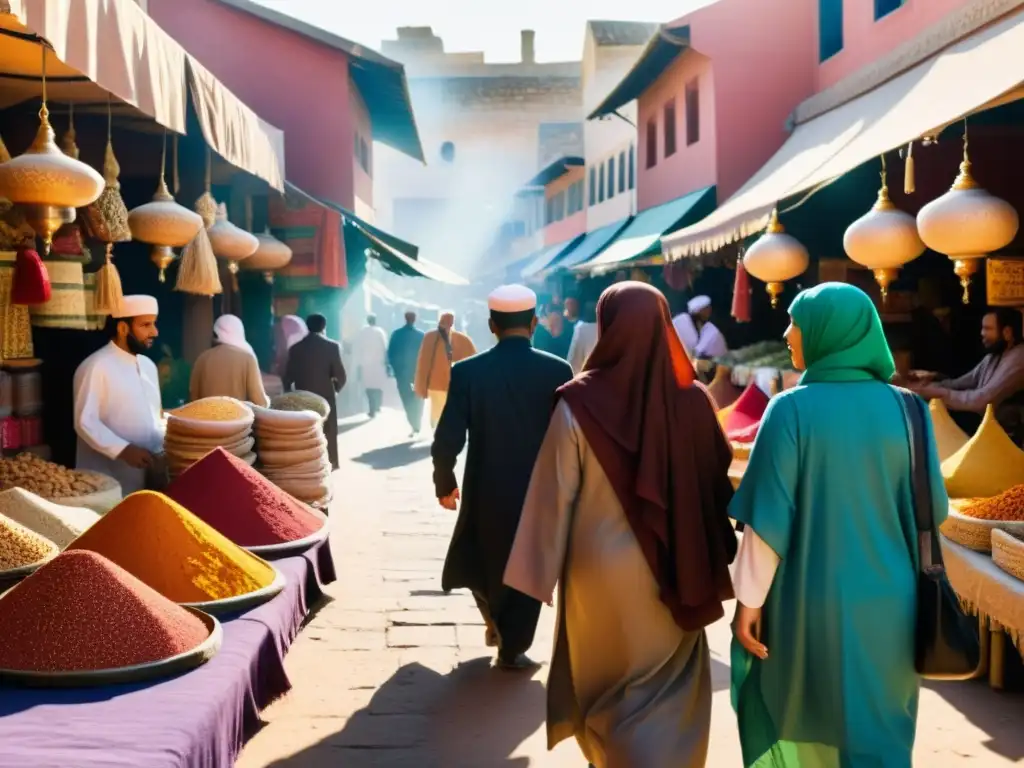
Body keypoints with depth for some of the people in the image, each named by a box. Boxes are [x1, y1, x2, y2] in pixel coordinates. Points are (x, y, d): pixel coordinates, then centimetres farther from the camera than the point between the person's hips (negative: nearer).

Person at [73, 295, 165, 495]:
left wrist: (164, 445, 4)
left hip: (146, 475, 7)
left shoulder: (148, 366, 12)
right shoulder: (96, 367, -12)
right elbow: (85, 422, -16)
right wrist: (123, 450, -24)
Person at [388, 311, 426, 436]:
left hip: (401, 371, 0)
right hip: (418, 372, 0)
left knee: (407, 400, 3)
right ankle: (417, 426, 7)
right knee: (417, 400, 13)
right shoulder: (421, 335, -5)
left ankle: (414, 425, -10)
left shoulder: (396, 334, -2)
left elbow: (390, 353, 0)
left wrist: (394, 368, 10)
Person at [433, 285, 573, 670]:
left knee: (482, 562, 27)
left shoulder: (467, 371, -11)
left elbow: (446, 442, -11)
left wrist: (444, 484, 6)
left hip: (486, 491, 1)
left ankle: (496, 622, 39)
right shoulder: (558, 371, -11)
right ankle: (512, 648, 23)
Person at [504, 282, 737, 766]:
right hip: (674, 571, 2)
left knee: (608, 687, 20)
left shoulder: (579, 403, -16)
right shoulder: (694, 400, -10)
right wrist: (707, 566, 11)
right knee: (670, 693, 19)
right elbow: (718, 484, -2)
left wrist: (541, 572, -2)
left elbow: (554, 493, -12)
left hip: (602, 571, -1)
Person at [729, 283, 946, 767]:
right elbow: (930, 507, 3)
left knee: (783, 709, 21)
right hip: (887, 602, 3)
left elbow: (769, 515, -15)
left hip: (811, 600, -3)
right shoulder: (902, 408, -3)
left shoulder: (791, 409, -13)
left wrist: (749, 601, -7)